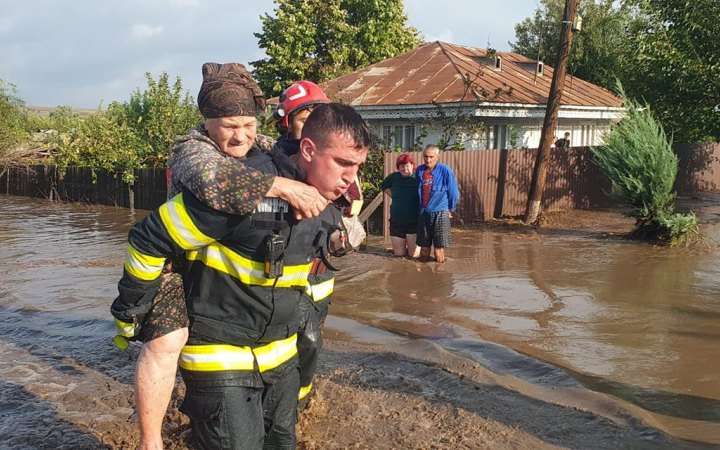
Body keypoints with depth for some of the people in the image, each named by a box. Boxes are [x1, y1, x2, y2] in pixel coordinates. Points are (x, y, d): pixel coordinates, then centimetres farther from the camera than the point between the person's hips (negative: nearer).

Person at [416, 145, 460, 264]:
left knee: (439, 249, -3)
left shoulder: (445, 171, -8)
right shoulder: (419, 170, 4)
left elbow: (454, 193, 1)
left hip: (440, 214, -4)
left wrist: (450, 210, 9)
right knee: (424, 249, 10)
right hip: (423, 214, 4)